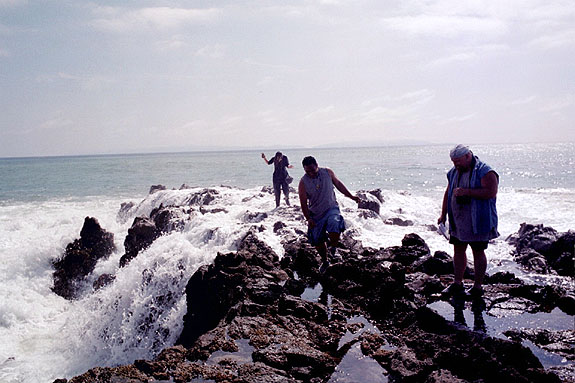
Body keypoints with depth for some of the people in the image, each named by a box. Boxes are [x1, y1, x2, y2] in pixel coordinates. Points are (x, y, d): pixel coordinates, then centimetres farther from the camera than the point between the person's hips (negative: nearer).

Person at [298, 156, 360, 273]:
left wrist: (351, 196, 14)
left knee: (334, 225, -30)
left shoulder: (328, 173, -6)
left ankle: (333, 248, -2)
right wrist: (308, 219, -13)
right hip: (316, 214, 1)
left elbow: (338, 184, 11)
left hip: (331, 208, -1)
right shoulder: (303, 182, -11)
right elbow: (303, 203, -7)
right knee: (318, 241, 7)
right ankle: (325, 261, 32)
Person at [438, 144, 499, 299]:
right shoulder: (454, 172, 11)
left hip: (478, 221, -7)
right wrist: (443, 214, 16)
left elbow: (491, 192, -23)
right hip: (458, 221, 7)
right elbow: (448, 193, 19)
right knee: (458, 250, 11)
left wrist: (466, 191, -25)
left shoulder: (485, 172, -12)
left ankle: (477, 287, 10)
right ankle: (457, 283, 22)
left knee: (478, 252, 2)